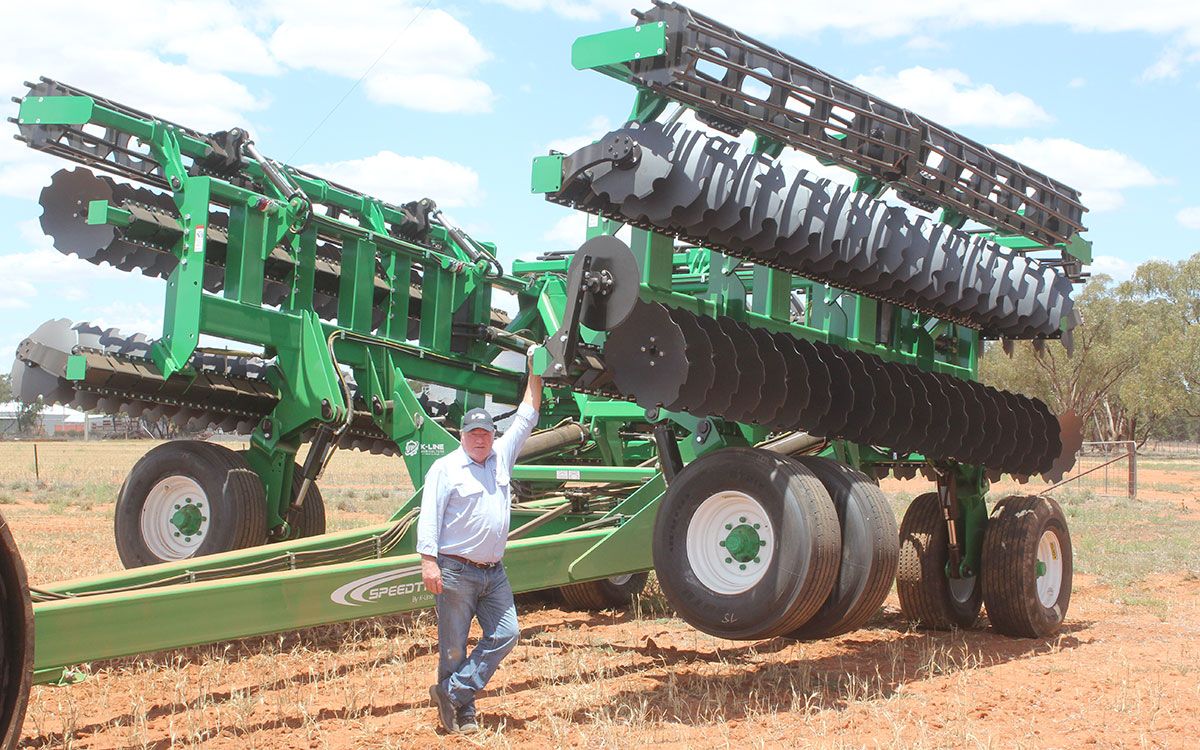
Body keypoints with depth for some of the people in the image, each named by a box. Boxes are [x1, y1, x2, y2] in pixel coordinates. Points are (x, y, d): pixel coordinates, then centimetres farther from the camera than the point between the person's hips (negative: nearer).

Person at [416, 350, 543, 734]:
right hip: (456, 572, -6)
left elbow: (526, 419, 18)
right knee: (454, 648, 0)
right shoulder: (445, 468, -2)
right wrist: (428, 561, -17)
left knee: (504, 635, -2)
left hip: (493, 572, 6)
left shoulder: (501, 457, 13)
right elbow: (429, 516, -8)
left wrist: (535, 375, 16)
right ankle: (462, 714, 11)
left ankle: (452, 693, 4)